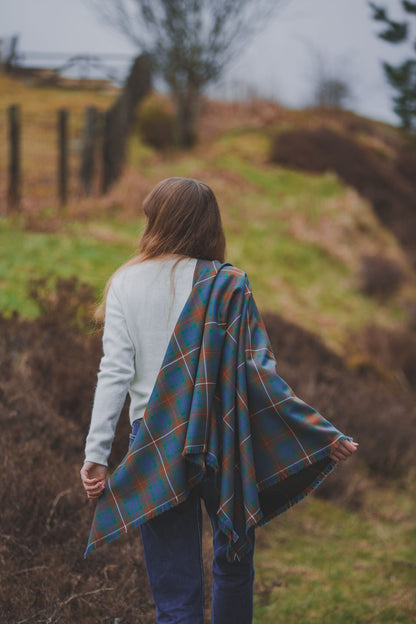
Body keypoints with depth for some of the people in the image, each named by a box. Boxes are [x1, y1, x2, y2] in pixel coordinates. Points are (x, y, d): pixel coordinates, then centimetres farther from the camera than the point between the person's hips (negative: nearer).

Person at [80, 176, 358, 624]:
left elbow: (114, 372, -6)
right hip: (224, 442, 0)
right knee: (234, 562, 24)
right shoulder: (225, 283, -3)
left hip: (154, 445, 0)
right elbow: (258, 372, -7)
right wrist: (323, 435, -2)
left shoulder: (126, 284, 0)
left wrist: (96, 454, -4)